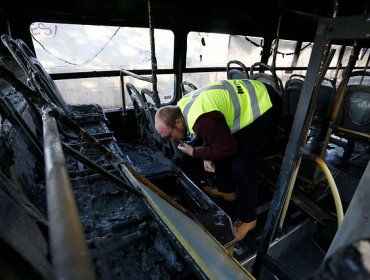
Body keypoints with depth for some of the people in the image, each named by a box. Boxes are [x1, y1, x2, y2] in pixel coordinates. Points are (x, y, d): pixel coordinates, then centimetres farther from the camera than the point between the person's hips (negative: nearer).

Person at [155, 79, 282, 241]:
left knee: (241, 162, -16)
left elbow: (228, 148, -25)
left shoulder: (201, 120, -36)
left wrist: (195, 153, -16)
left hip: (264, 105, -9)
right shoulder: (180, 108, -4)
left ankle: (248, 218, 5)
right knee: (216, 148, 10)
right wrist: (206, 156, -5)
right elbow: (210, 134, 9)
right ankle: (226, 190, 31)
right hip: (246, 99, 10)